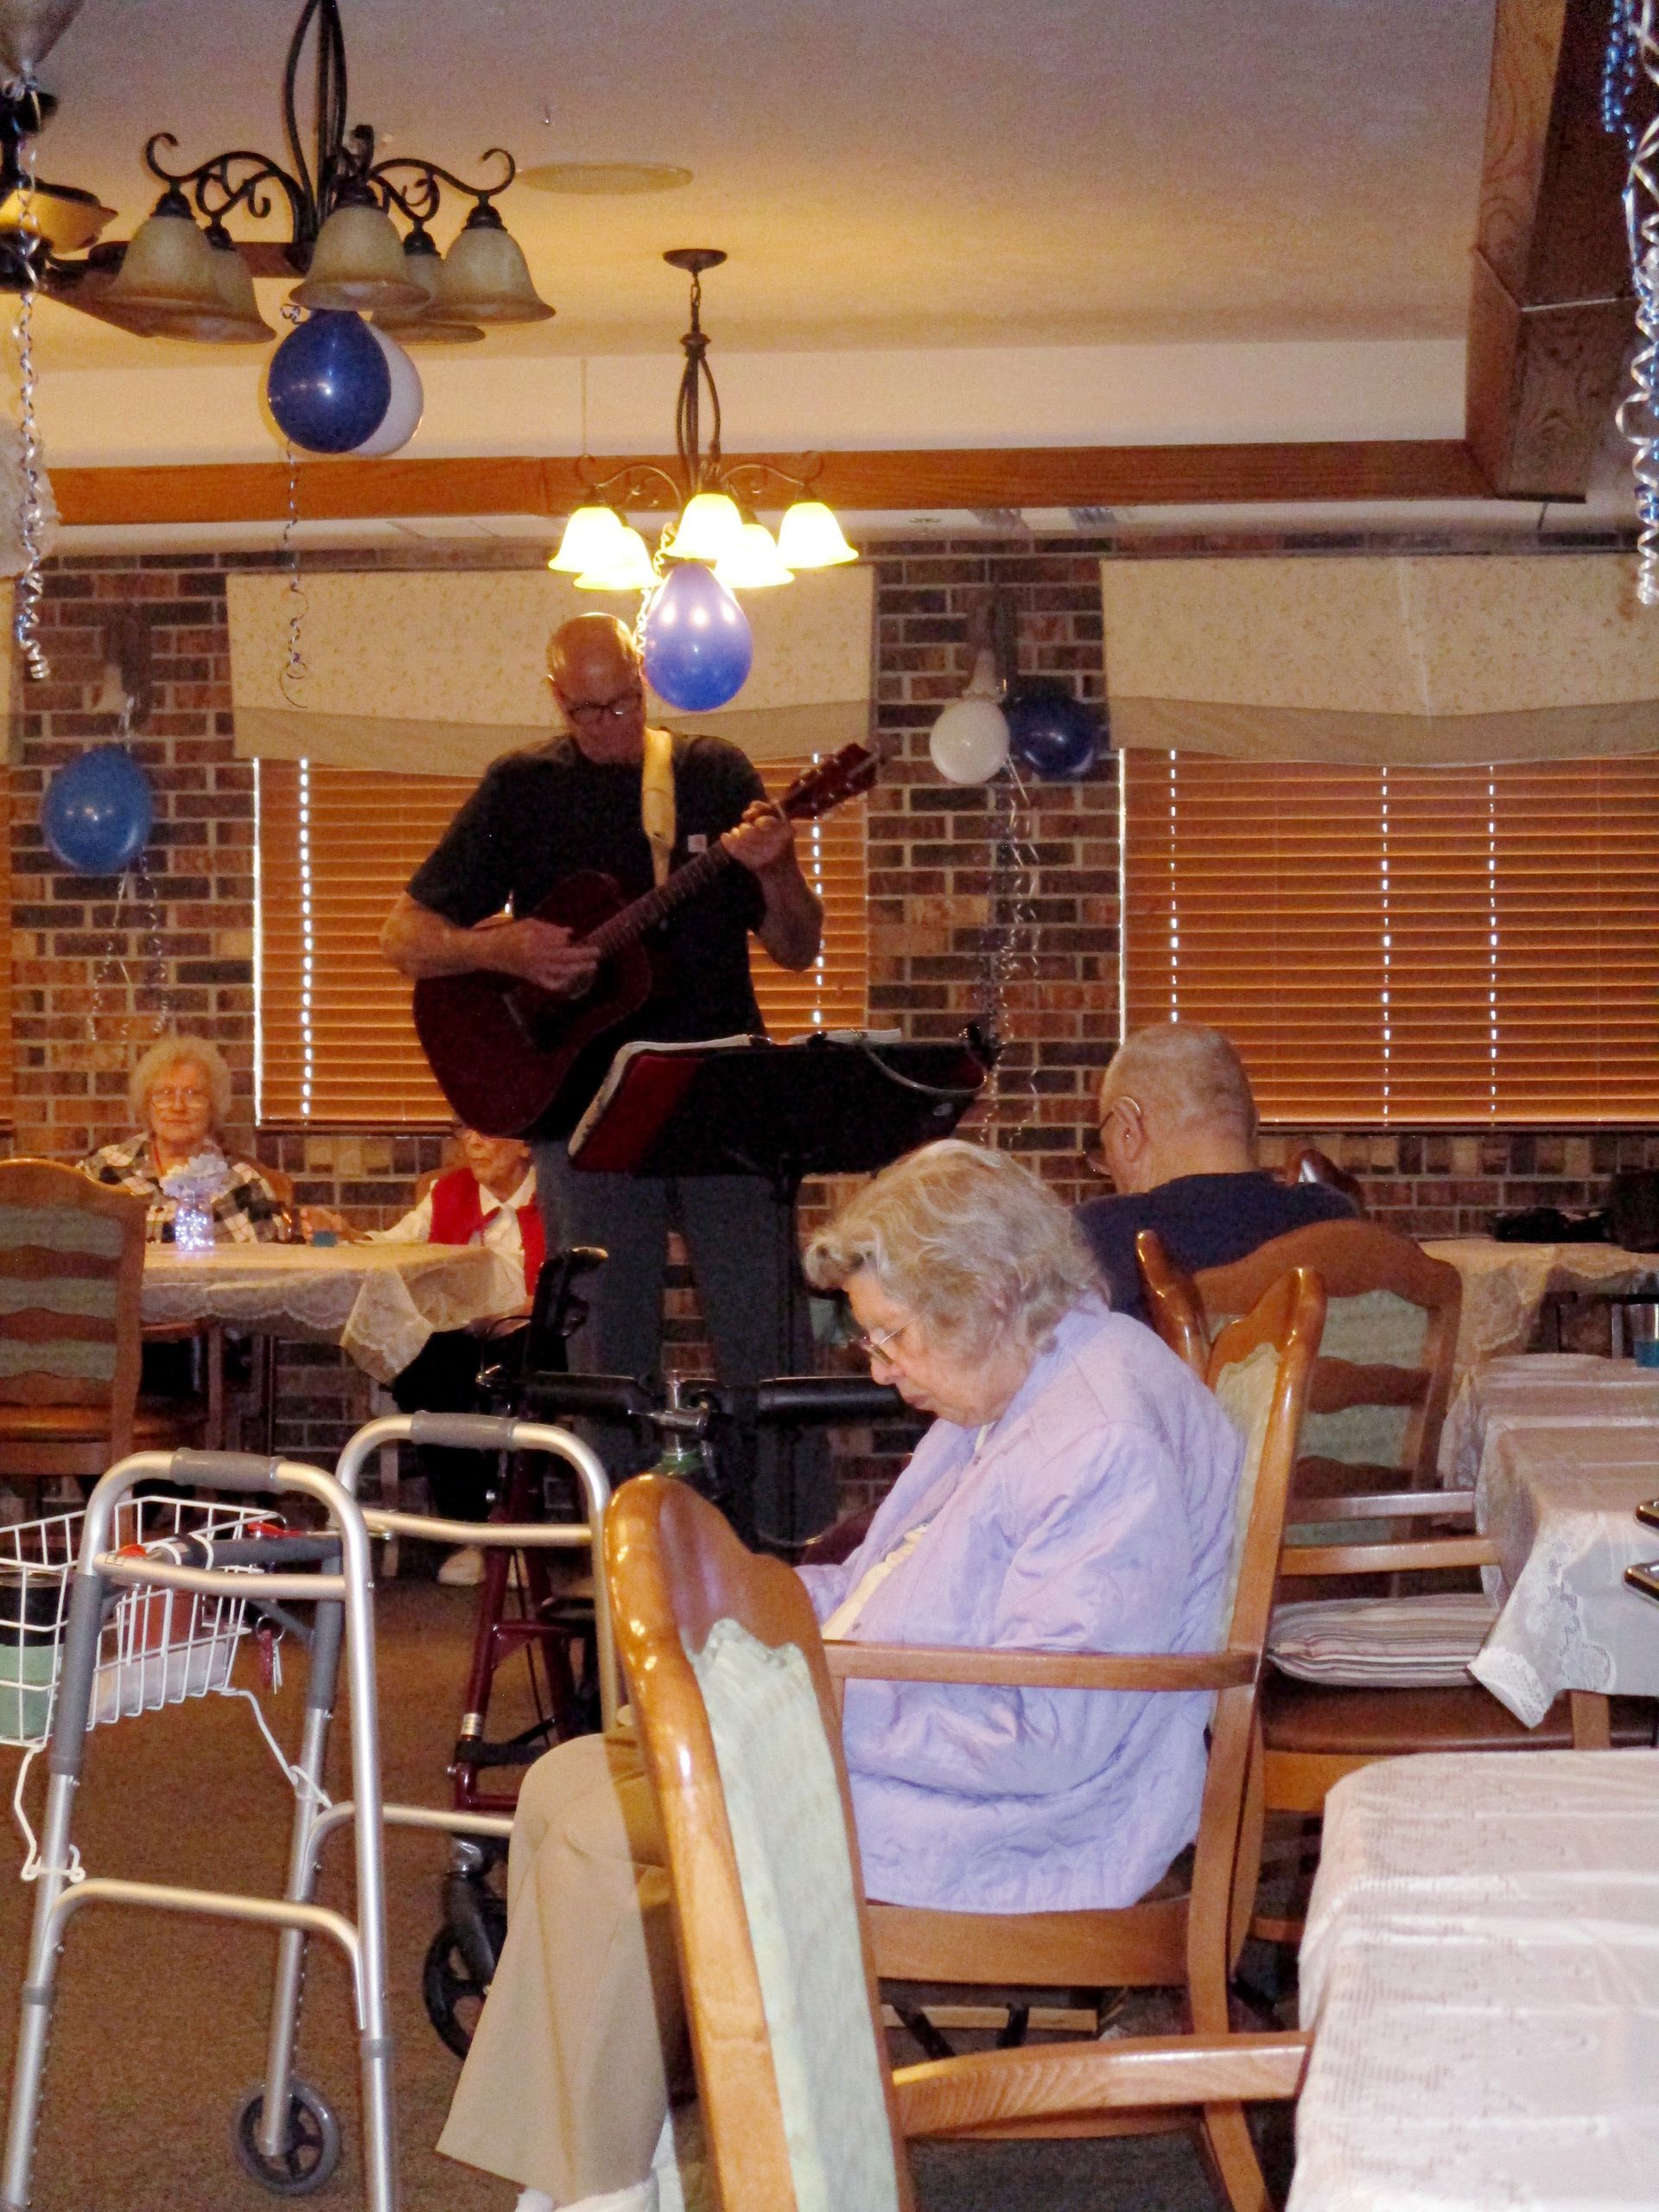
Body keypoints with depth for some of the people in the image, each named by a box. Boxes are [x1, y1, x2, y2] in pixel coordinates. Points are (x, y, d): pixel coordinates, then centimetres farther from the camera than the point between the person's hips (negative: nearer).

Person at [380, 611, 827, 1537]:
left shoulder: (715, 773, 9)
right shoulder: (524, 790, 6)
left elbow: (798, 949, 8)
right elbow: (405, 936, 6)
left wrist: (774, 871, -12)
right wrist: (502, 949, -13)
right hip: (587, 1112, 0)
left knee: (767, 1351, -3)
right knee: (613, 1369, 3)